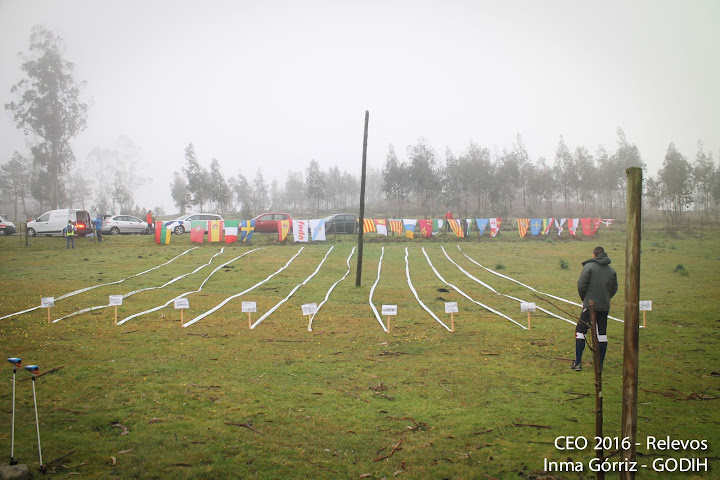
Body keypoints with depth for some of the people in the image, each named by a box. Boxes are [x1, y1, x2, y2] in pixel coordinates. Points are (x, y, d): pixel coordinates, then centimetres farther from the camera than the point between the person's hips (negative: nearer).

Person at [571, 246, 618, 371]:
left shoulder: (589, 266, -6)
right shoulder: (612, 270, 11)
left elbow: (581, 285, -10)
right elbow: (614, 289, 13)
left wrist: (584, 299, 5)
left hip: (590, 305, -5)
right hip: (605, 307, 5)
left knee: (580, 331, 0)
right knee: (602, 334, 10)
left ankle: (578, 363, -6)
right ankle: (600, 364, 13)